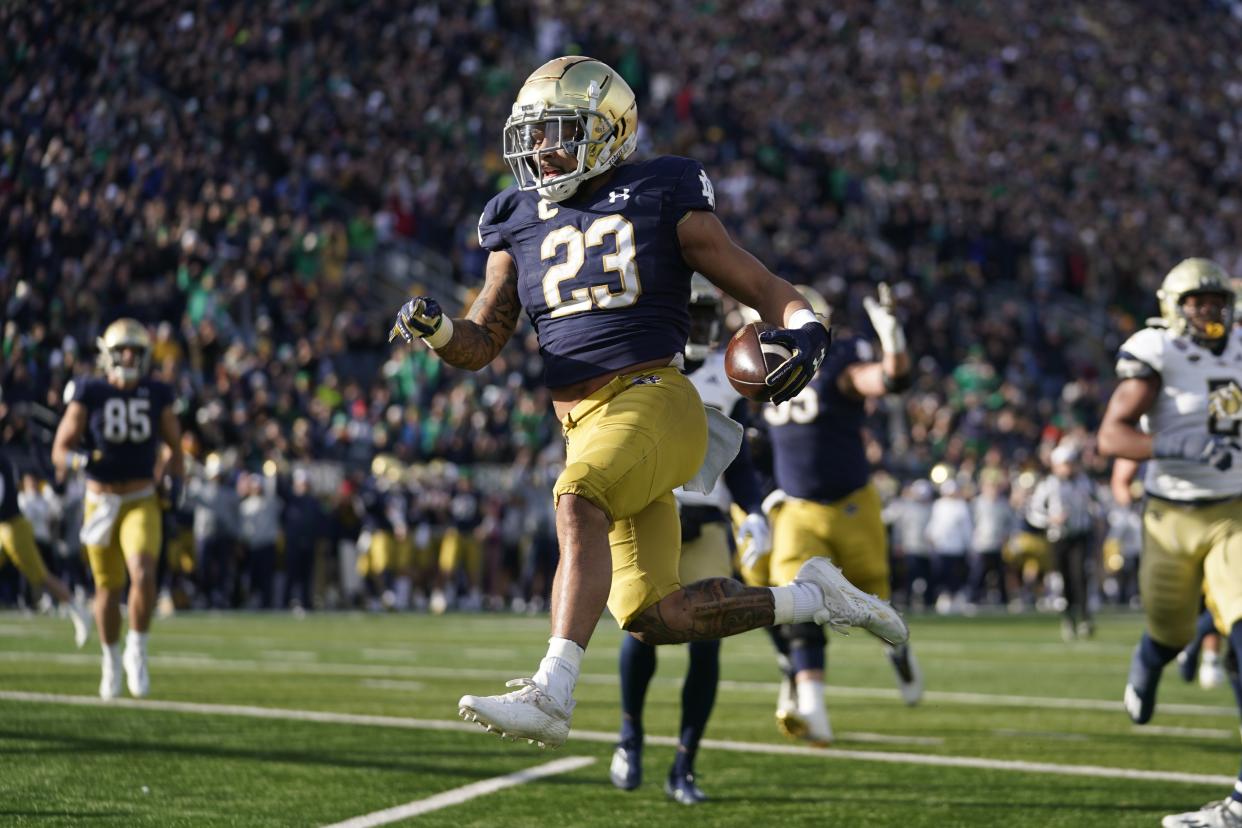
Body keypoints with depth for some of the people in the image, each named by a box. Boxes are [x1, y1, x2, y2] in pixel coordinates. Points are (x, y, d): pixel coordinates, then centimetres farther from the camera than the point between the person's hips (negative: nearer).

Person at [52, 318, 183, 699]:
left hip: (142, 503, 0)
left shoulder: (157, 396, -1)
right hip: (101, 502, 0)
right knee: (108, 588, 9)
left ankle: (137, 652, -4)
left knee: (144, 576, -23)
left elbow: (175, 445, 14)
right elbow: (60, 449, -7)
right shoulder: (88, 395, -7)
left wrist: (175, 479, -3)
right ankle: (111, 660, 31)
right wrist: (83, 462, -28)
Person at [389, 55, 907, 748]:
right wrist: (433, 328, -6)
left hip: (652, 399, -6)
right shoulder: (521, 224, 15)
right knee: (652, 618, 1)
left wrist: (805, 333, -17)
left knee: (578, 501, -35)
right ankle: (812, 598, 21)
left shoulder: (664, 201, 2)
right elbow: (480, 345, 16)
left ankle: (552, 693, -43)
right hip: (585, 425, 6)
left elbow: (768, 292, 5)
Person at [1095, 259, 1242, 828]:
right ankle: (1145, 670, 62)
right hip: (1172, 519, -1)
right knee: (1171, 635, 19)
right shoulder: (1155, 355, -12)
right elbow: (1111, 436, -22)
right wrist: (1181, 446, -34)